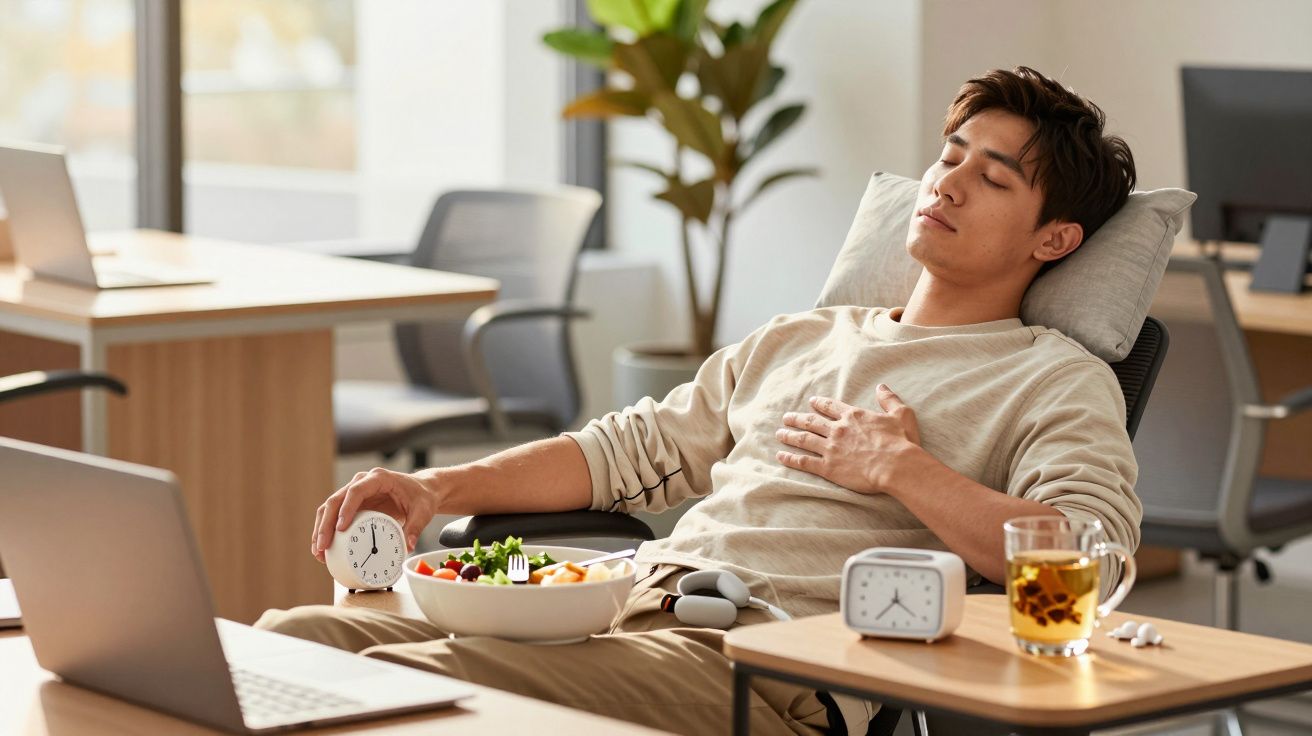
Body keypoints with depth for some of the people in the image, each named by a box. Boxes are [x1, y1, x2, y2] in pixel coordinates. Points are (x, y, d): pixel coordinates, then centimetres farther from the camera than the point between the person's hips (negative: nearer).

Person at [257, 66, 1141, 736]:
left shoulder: (1055, 380, 8)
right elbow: (632, 448, 27)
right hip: (638, 600, 7)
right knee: (295, 639, -11)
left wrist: (900, 468, -7)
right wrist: (441, 488, 14)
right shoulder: (795, 340, 28)